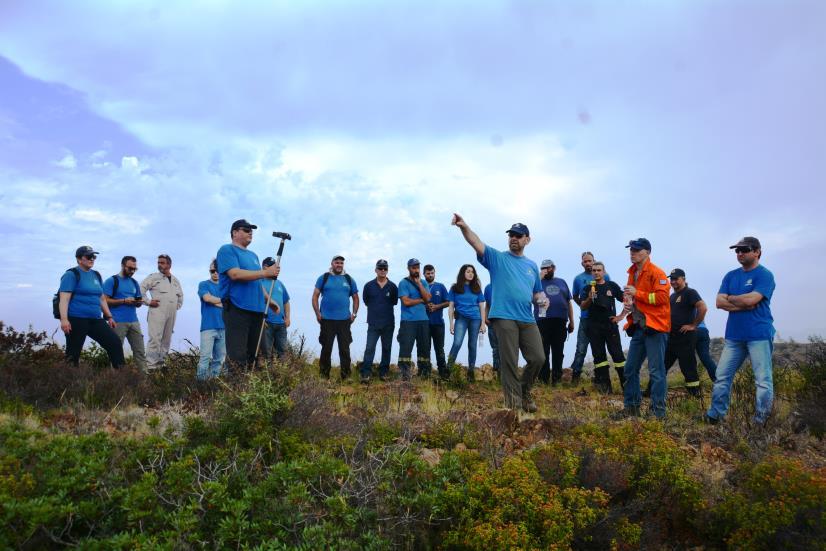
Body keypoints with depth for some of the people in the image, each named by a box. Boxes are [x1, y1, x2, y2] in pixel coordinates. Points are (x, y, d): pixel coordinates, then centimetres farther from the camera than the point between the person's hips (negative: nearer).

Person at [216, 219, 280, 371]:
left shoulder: (253, 255, 23)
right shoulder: (227, 250, -1)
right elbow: (235, 274, -16)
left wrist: (269, 301, 20)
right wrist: (266, 272, -14)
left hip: (256, 310, 8)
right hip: (237, 309, -8)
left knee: (252, 355, 8)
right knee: (237, 357, -13)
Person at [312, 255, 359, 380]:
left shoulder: (349, 279, 10)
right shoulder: (323, 278, 5)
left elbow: (355, 298, 16)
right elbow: (315, 296, 4)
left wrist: (354, 314, 5)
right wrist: (317, 313, -5)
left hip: (344, 320, 1)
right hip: (327, 320, -1)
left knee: (345, 349, 2)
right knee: (326, 348, 4)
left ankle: (346, 376, 9)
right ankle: (324, 376, 13)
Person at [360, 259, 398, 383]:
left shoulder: (393, 287, 0)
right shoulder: (369, 286, 0)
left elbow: (394, 302, 11)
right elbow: (366, 301, 11)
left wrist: (386, 309, 10)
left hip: (389, 323, 1)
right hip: (373, 323, -1)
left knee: (386, 348, 9)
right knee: (370, 348, -9)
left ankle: (383, 372, 18)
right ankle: (365, 374, -10)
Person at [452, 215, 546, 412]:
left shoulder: (532, 265, 18)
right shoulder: (497, 258, 5)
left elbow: (536, 292, 26)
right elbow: (477, 243, -12)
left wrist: (542, 298, 1)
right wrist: (464, 227, -30)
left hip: (528, 320, 5)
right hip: (504, 318, -4)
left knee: (538, 358, 1)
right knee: (509, 363, -2)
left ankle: (524, 392, 26)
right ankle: (514, 404, 7)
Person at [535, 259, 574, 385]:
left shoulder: (562, 282, 17)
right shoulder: (539, 281, 9)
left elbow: (569, 302, 17)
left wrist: (571, 321, 11)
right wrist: (540, 278, -10)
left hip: (560, 321, 3)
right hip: (543, 321, -2)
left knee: (558, 352, 6)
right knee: (544, 351, -2)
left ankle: (556, 379, 12)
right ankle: (543, 379, 2)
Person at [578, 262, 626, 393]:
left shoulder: (612, 286, 6)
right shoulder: (588, 288, 8)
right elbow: (583, 307, 0)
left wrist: (621, 316, 1)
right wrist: (589, 298, -18)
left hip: (611, 325, -1)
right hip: (594, 327, 2)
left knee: (617, 354, -4)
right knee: (599, 356, 3)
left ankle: (626, 384, 0)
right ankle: (604, 387, 7)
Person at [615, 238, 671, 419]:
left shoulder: (656, 273, -8)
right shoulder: (633, 273, 17)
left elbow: (662, 297, -18)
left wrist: (637, 293, -18)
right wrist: (629, 301, 8)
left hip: (654, 326, -8)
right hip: (638, 326, 8)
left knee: (656, 371, -5)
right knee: (630, 369, 10)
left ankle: (658, 412, 2)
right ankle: (631, 407, 20)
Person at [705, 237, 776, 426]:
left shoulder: (764, 275, -5)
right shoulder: (731, 276, 13)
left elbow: (751, 299, -19)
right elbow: (720, 302, 3)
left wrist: (730, 298, -1)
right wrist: (744, 305, -10)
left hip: (759, 335, -6)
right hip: (734, 336, 6)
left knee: (763, 380, -2)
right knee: (722, 377, 7)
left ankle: (761, 423, 6)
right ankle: (714, 417, 14)